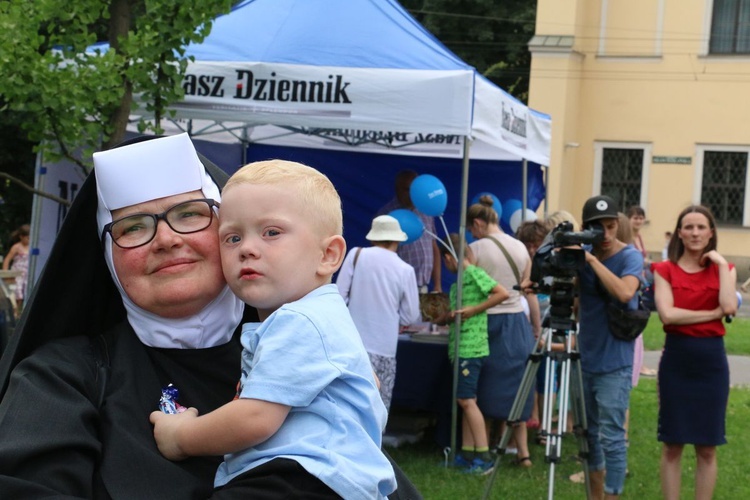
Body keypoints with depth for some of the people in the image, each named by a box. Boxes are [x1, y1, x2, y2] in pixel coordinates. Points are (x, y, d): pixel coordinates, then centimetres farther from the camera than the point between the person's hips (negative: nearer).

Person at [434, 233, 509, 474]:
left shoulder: (474, 273, -10)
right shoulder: (458, 281, 18)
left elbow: (503, 293, -19)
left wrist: (474, 309, -18)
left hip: (471, 347, -10)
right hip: (459, 347, 10)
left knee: (466, 400, -10)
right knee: (465, 401, 10)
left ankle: (484, 456, -10)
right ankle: (468, 454, 15)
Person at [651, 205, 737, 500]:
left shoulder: (723, 269, 5)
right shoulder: (665, 270, 1)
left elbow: (729, 307, -15)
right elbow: (667, 314, -15)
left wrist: (721, 264, -11)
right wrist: (712, 314, -14)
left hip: (711, 360, 1)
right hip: (676, 359, -1)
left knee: (707, 447, 6)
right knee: (672, 445, 5)